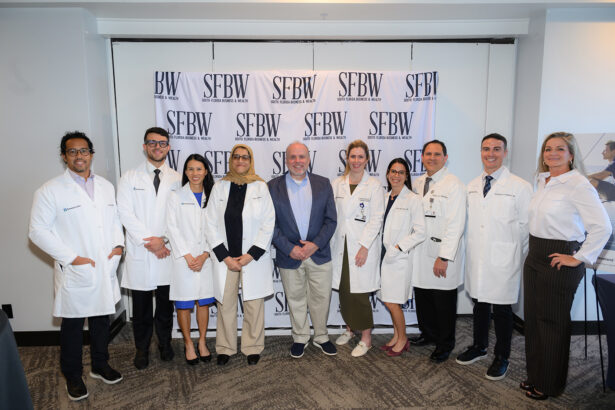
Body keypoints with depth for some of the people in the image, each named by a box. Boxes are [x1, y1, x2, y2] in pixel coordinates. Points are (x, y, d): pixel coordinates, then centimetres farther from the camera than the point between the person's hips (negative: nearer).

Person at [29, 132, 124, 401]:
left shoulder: (106, 187, 9)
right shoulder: (51, 190, -8)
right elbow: (38, 231, -10)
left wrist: (118, 243, 0)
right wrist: (70, 257, -15)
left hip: (105, 269, 5)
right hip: (75, 273, -4)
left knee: (101, 320, 17)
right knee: (72, 325, 9)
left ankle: (100, 366, 36)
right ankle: (73, 377, 27)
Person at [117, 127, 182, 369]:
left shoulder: (177, 179, 6)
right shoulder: (130, 178, 3)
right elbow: (126, 214, -5)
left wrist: (164, 240, -12)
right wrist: (148, 241, -13)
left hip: (168, 252, 1)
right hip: (139, 252, -1)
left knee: (166, 304, 12)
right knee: (141, 306, 8)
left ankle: (165, 343, 30)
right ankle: (142, 349, 25)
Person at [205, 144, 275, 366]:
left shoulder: (260, 187, 2)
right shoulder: (219, 187, 6)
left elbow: (268, 224, -2)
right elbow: (210, 224, 3)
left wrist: (251, 254, -8)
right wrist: (225, 256, -5)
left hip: (253, 257, -1)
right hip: (225, 258, 1)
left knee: (254, 304, 4)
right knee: (225, 304, 6)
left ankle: (253, 347, 22)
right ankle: (225, 348, 23)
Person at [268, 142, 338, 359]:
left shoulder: (323, 184, 2)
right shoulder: (273, 186, -1)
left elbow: (331, 220, 1)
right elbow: (271, 224, -4)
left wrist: (315, 244, -11)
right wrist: (290, 249, -12)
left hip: (318, 252, 1)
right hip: (289, 255, -1)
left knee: (321, 298, 10)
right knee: (296, 300, 12)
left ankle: (321, 337, 31)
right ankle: (300, 338, 32)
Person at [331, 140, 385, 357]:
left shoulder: (374, 185, -2)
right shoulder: (337, 184, 9)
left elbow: (377, 219, -7)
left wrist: (364, 246, -13)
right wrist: (331, 244, 2)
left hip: (363, 247, -4)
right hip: (340, 245, 4)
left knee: (360, 293, -3)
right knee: (343, 290, 11)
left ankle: (366, 338, 12)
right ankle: (349, 328, 31)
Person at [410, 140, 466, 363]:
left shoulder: (453, 185, -10)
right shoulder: (419, 183, 10)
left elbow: (455, 224, -15)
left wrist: (444, 257, -19)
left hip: (442, 254, -6)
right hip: (421, 252, 6)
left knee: (443, 301, 7)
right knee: (422, 297, 14)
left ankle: (445, 344, 26)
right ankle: (428, 334, 36)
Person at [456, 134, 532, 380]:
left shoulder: (520, 187, -8)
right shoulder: (472, 186, 8)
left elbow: (526, 227, -5)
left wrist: (524, 261, -2)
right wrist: (469, 252, 11)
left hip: (503, 261, -5)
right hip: (476, 259, 5)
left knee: (502, 309, 7)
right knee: (479, 304, 18)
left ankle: (501, 358, 27)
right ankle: (479, 347, 38)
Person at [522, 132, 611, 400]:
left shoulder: (578, 185, -15)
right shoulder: (542, 182, 9)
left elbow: (602, 227, -19)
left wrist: (579, 258, -16)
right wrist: (533, 250, 15)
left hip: (559, 261, -8)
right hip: (535, 256, 8)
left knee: (553, 322, 5)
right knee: (532, 317, 14)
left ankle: (549, 384, 23)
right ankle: (535, 375, 31)